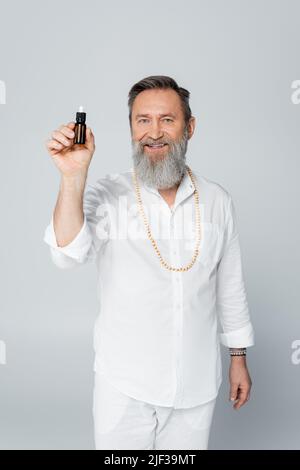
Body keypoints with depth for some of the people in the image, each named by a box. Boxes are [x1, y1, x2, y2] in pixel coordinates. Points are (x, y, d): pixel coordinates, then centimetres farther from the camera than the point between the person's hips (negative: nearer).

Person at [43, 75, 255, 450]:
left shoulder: (217, 201, -1)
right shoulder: (106, 195, -10)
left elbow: (231, 284, 6)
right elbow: (69, 255, -25)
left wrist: (238, 356, 11)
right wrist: (73, 176, -36)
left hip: (197, 382, 2)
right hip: (123, 382, -2)